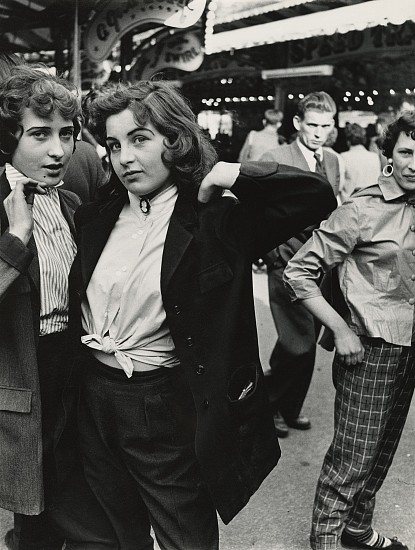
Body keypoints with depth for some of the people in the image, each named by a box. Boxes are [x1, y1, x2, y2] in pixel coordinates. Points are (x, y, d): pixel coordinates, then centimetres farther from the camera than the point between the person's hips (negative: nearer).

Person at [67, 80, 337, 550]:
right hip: (94, 401, 5)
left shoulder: (217, 221, -11)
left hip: (169, 410, -5)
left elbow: (316, 196, -19)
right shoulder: (98, 216, 3)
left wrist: (228, 176, -20)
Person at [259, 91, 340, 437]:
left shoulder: (333, 162, 11)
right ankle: (270, 405, 15)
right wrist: (276, 254, -13)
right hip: (289, 265, -6)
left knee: (308, 342, 13)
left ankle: (291, 408, 32)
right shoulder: (274, 161, -9)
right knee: (298, 344, -10)